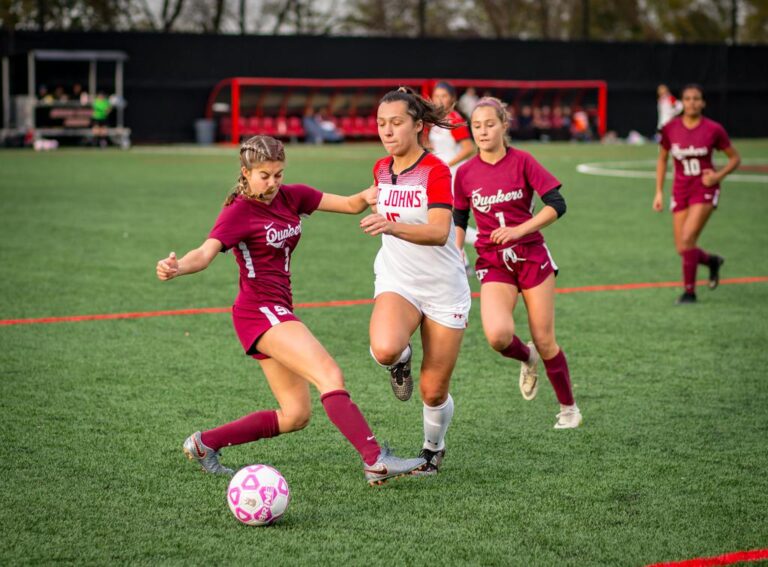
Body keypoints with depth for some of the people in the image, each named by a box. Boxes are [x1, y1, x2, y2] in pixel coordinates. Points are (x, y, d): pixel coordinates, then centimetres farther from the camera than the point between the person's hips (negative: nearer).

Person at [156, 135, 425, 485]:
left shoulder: (291, 197, 8)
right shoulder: (239, 212, -11)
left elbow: (352, 204, 8)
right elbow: (206, 253, -27)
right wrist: (177, 268, -48)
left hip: (278, 311, 9)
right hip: (260, 310, -9)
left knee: (296, 415, 10)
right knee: (330, 376, -23)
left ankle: (204, 443, 19)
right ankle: (376, 462, -29)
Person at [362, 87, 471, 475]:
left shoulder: (436, 171, -16)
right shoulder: (381, 169, 3)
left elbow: (439, 232, -30)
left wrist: (392, 226, -46)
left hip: (443, 288, -3)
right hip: (397, 282, 3)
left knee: (434, 392, 3)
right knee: (384, 349, -32)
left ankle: (434, 448, 34)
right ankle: (400, 361, 5)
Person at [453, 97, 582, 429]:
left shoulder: (522, 161, -6)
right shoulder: (465, 173, 2)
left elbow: (557, 205, -10)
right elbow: (458, 220, 14)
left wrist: (518, 230, -19)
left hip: (531, 256, -1)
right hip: (493, 264, 1)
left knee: (544, 342, 1)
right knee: (498, 335, -24)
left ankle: (568, 408, 23)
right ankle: (527, 359, 13)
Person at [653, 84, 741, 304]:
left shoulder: (713, 129, -8)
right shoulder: (670, 128, -1)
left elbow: (735, 158, 3)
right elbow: (662, 160, 13)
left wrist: (718, 175, -14)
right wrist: (659, 192, 7)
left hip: (704, 189, -4)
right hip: (680, 190, 4)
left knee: (687, 239, -19)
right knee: (682, 249, 1)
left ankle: (689, 291, -5)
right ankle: (712, 261, 34)